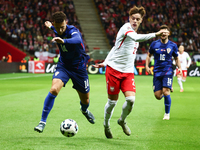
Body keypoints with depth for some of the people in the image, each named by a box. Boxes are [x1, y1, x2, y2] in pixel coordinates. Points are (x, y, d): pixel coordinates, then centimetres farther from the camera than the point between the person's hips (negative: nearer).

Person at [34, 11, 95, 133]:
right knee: (54, 89, -25)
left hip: (79, 67, -3)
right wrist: (51, 27, 39)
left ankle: (85, 110, 50)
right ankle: (43, 121, -18)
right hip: (63, 66, 3)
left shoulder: (73, 31, -25)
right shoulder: (57, 31, -6)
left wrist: (63, 41, -70)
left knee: (85, 100, 10)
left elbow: (77, 40, -52)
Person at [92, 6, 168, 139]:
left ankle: (122, 120, 15)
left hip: (128, 72, 6)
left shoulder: (134, 32, 14)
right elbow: (136, 38, -34)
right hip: (114, 69, -6)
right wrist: (155, 34, -44)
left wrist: (105, 62, 15)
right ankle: (106, 125, 27)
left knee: (131, 99, -13)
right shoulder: (126, 27, -11)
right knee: (112, 101, 2)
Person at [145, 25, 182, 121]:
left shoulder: (173, 45, 2)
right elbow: (149, 55, 15)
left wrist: (179, 67, -2)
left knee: (166, 92, -19)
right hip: (157, 72, 2)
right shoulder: (154, 44, 2)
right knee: (158, 96, -3)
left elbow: (176, 58, 14)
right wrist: (147, 66, 1)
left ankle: (167, 113, 2)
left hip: (168, 72, -1)